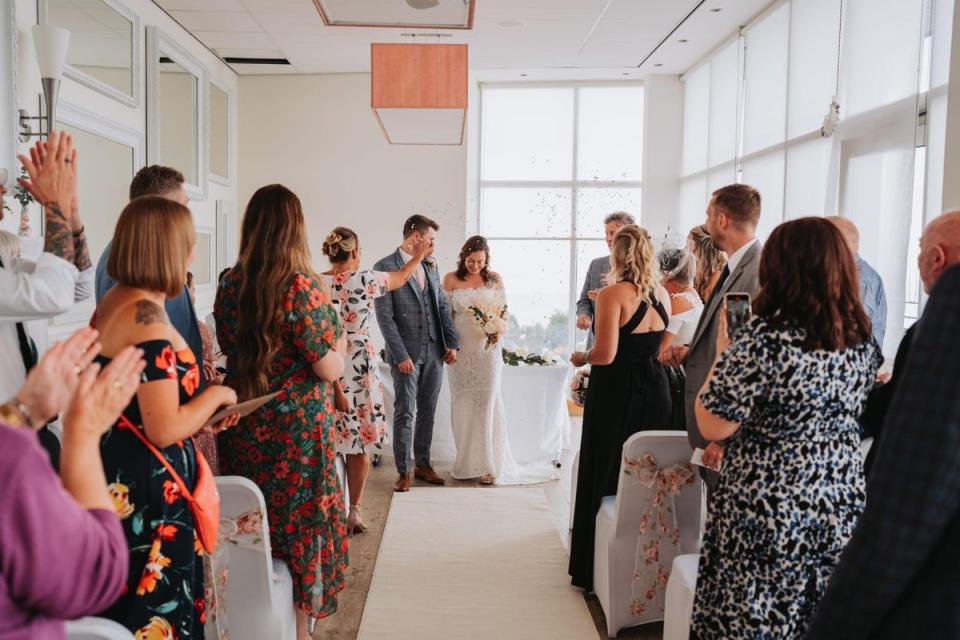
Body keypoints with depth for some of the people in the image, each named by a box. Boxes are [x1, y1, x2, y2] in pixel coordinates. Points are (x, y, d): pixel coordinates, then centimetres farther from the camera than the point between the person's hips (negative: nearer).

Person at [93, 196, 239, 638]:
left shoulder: (112, 303, 8)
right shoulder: (147, 316, -22)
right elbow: (165, 430, -24)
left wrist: (203, 412, 13)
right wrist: (216, 395, -8)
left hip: (119, 482, 10)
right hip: (146, 493, -10)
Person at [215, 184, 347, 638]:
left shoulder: (229, 285, 0)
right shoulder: (300, 287, -19)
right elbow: (331, 370, -16)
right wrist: (337, 345, 3)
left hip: (242, 430, 6)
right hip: (296, 432, -6)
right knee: (300, 525, 10)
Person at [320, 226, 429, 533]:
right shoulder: (367, 280, -7)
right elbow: (401, 277, 14)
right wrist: (420, 255, 33)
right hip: (360, 371, -1)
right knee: (359, 445, 12)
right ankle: (354, 512, 21)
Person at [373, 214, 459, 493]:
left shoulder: (430, 266, 10)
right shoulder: (384, 268, -9)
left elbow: (442, 306, 13)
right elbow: (384, 317, -13)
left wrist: (452, 343, 4)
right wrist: (401, 355, -16)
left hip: (434, 352, 6)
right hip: (407, 354, -6)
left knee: (427, 411, 13)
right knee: (404, 413, 2)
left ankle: (423, 464, 25)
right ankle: (403, 470, 14)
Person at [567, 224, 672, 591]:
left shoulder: (613, 294, -15)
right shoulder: (662, 294, 4)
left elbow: (605, 354, -20)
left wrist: (581, 359, -1)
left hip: (616, 392, -6)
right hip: (654, 389, 6)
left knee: (605, 475, 6)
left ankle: (596, 570, 17)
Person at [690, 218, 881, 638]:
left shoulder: (762, 340, -22)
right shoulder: (863, 340, 0)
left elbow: (713, 427, -18)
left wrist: (723, 353, -6)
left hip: (768, 517, -6)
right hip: (842, 509, 6)